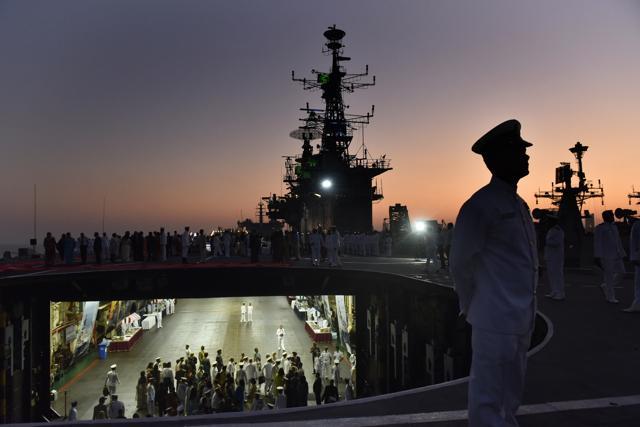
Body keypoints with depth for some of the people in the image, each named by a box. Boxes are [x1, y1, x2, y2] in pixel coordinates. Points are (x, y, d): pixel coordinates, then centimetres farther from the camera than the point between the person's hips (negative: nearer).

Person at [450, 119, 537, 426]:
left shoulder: (519, 204, 13)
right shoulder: (480, 206, -15)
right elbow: (460, 263, -11)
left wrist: (525, 312, 15)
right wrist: (471, 308, -2)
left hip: (521, 321, 8)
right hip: (495, 322, -8)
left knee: (509, 398, 21)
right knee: (488, 402, 2)